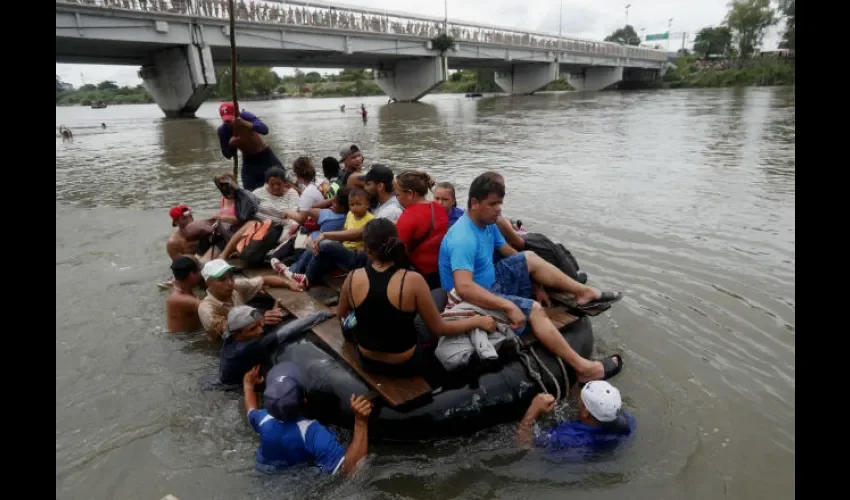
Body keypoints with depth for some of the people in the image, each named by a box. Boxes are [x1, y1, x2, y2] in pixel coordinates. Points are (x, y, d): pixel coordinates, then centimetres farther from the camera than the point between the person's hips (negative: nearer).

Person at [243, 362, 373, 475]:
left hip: (265, 473, 3)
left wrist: (248, 385, 16)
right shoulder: (312, 432, -41)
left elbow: (251, 411, 0)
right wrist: (360, 422, -54)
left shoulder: (263, 420, -26)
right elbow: (351, 469, -49)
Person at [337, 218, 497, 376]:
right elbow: (439, 329, -15)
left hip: (367, 361, 3)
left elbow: (341, 315, 5)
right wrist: (478, 321, -2)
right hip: (405, 365, -2)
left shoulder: (353, 278, -16)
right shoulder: (413, 280, -25)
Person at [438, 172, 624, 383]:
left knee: (530, 258, 5)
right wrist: (509, 307, -41)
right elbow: (464, 288, -41)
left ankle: (584, 292, 11)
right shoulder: (463, 239, -29)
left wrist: (535, 284, 14)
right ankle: (584, 368, -24)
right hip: (473, 301, -10)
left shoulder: (487, 223, 1)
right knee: (533, 309, -23)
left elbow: (510, 253, 15)